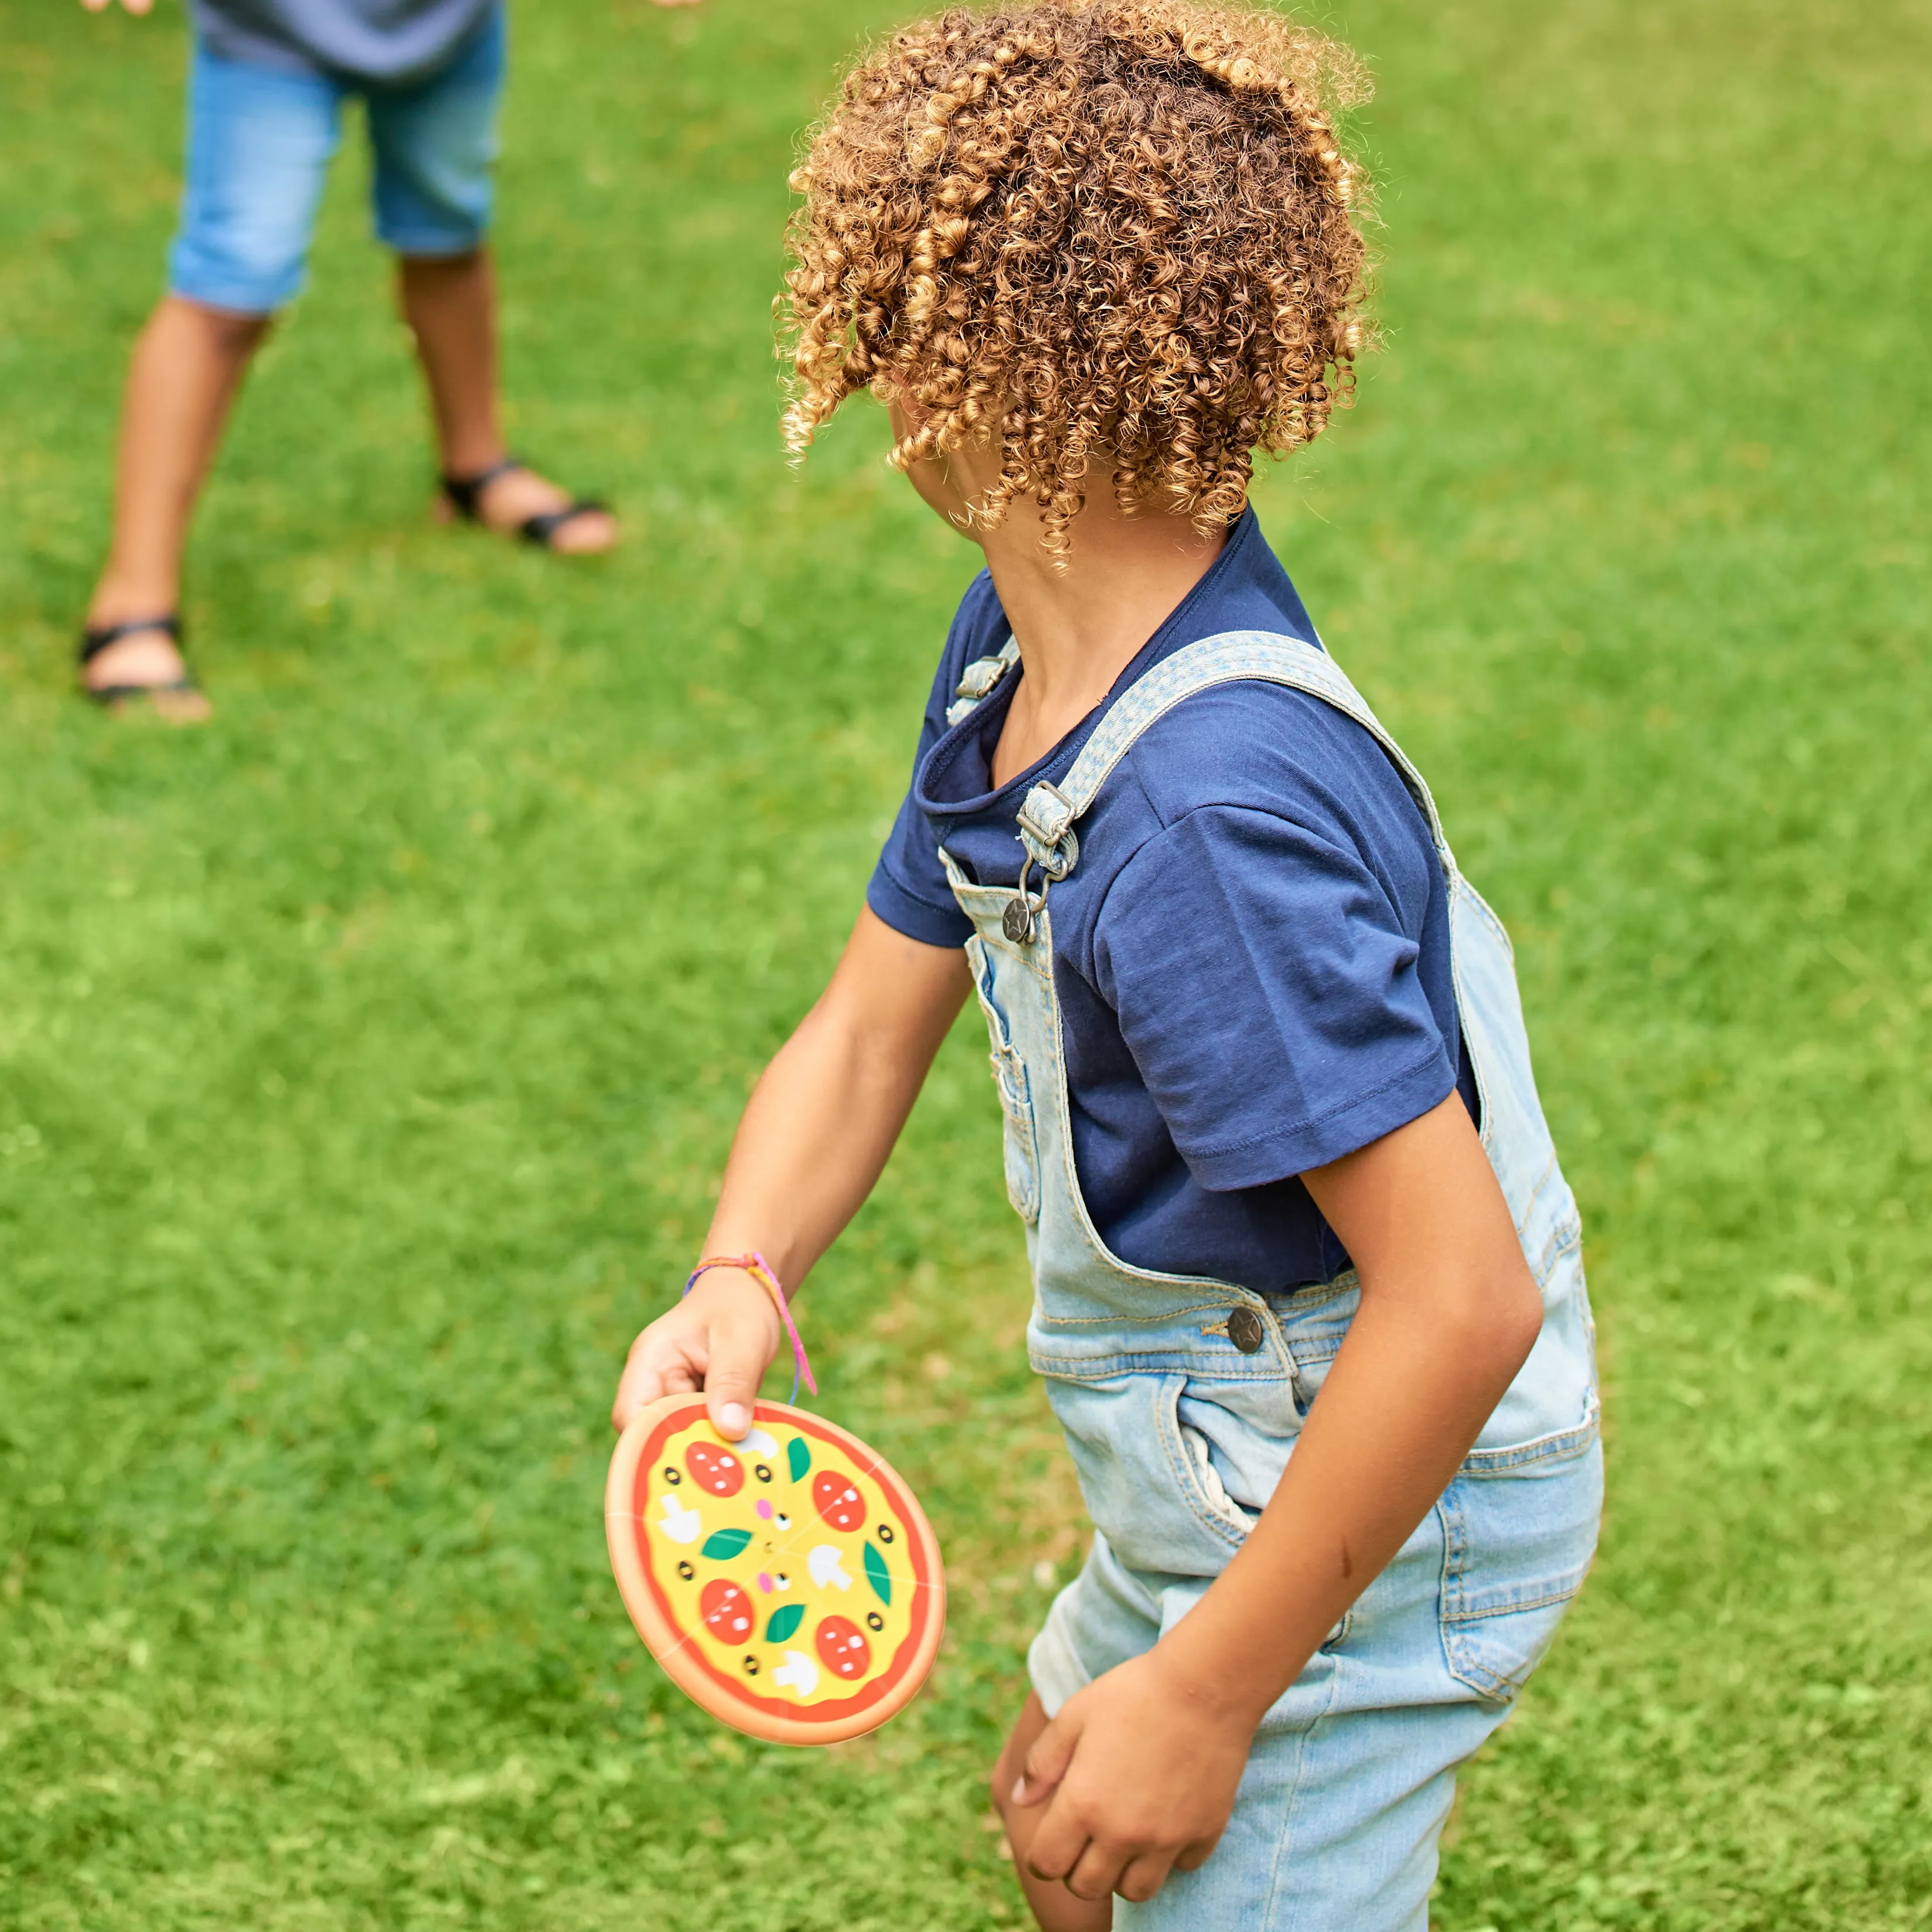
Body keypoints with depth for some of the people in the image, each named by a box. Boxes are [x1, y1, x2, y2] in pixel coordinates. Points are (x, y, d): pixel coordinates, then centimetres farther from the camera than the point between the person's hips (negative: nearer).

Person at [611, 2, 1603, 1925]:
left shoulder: (1212, 805, -34)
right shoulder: (1016, 648, -3)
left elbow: (1464, 1298, -34)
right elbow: (866, 1029, 4)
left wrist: (1208, 1693, -26)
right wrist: (738, 1279, -16)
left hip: (1357, 1529, -10)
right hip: (1228, 1462, 10)